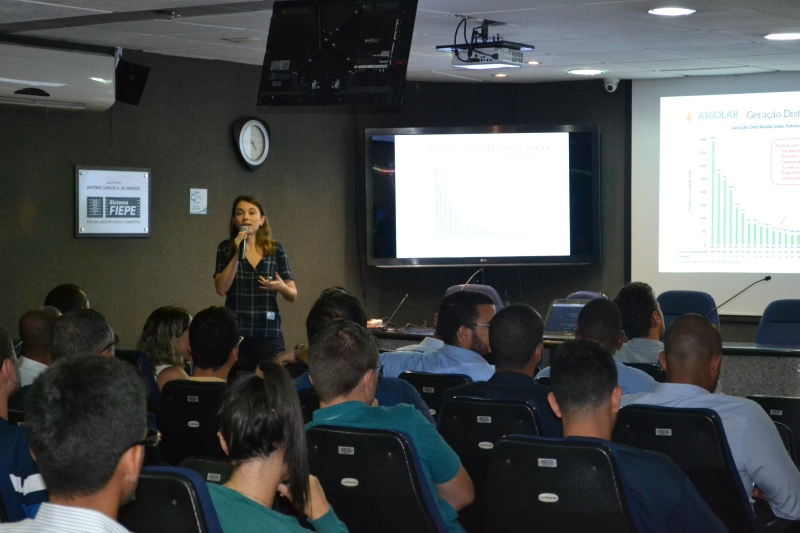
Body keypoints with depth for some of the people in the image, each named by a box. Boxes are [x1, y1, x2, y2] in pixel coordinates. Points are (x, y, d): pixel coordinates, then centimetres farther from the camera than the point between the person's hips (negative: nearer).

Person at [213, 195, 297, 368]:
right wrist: (237, 253, -13)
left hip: (269, 335, 1)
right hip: (235, 334, -1)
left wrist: (281, 287, -15)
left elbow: (293, 295, 7)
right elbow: (221, 289, -8)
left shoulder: (276, 249, 5)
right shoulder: (226, 248, 5)